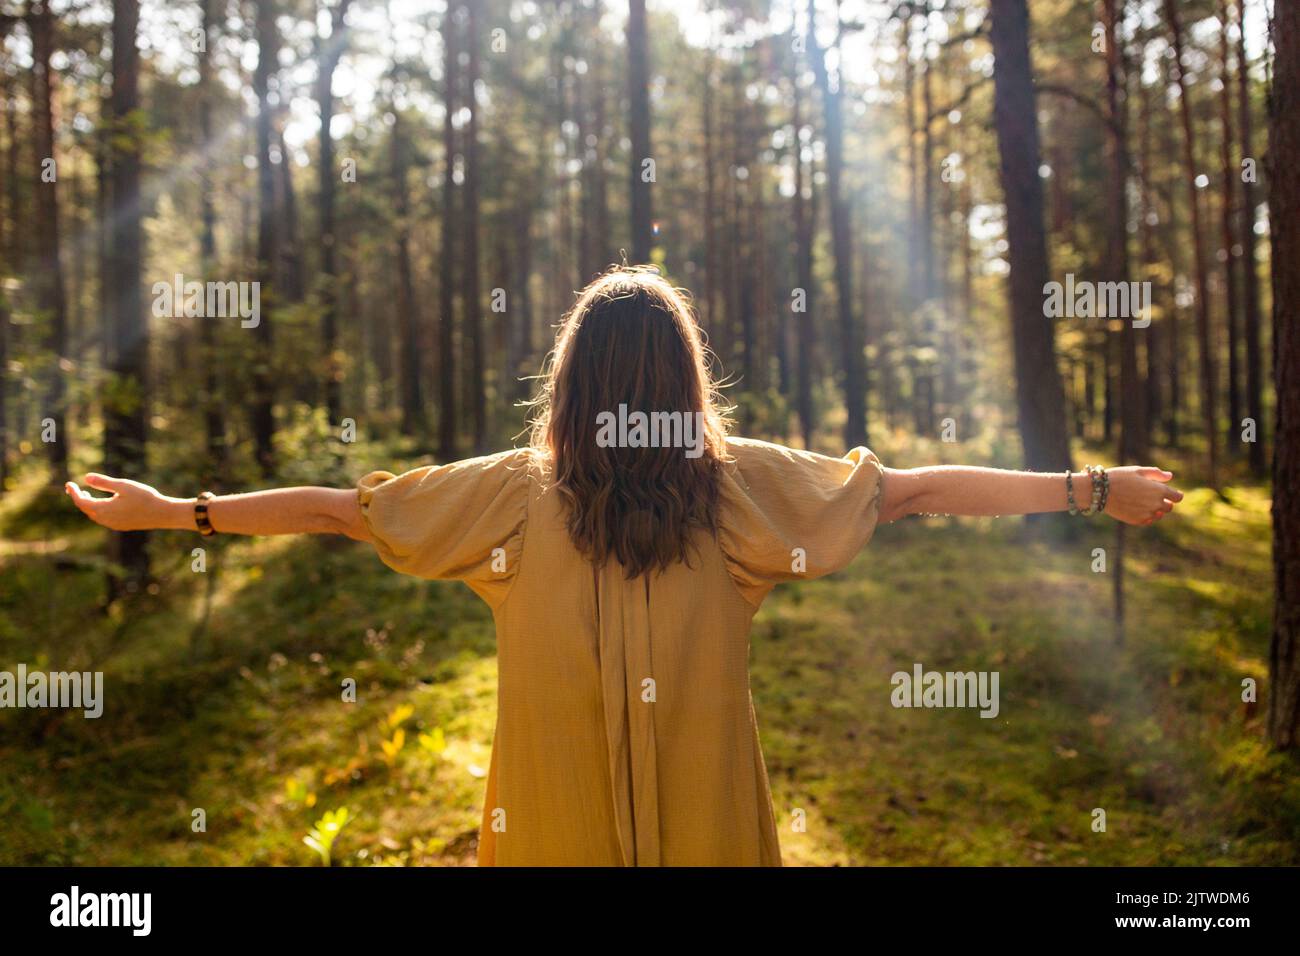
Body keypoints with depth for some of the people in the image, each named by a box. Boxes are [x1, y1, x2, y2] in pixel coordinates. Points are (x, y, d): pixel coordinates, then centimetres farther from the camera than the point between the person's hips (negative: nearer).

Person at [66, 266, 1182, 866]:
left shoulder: (518, 494, -8)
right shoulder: (742, 485, -8)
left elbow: (341, 508, -4)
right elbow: (912, 489, -5)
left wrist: (178, 509, 7)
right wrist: (1094, 490, 2)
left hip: (555, 820, 0)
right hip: (705, 818, 0)